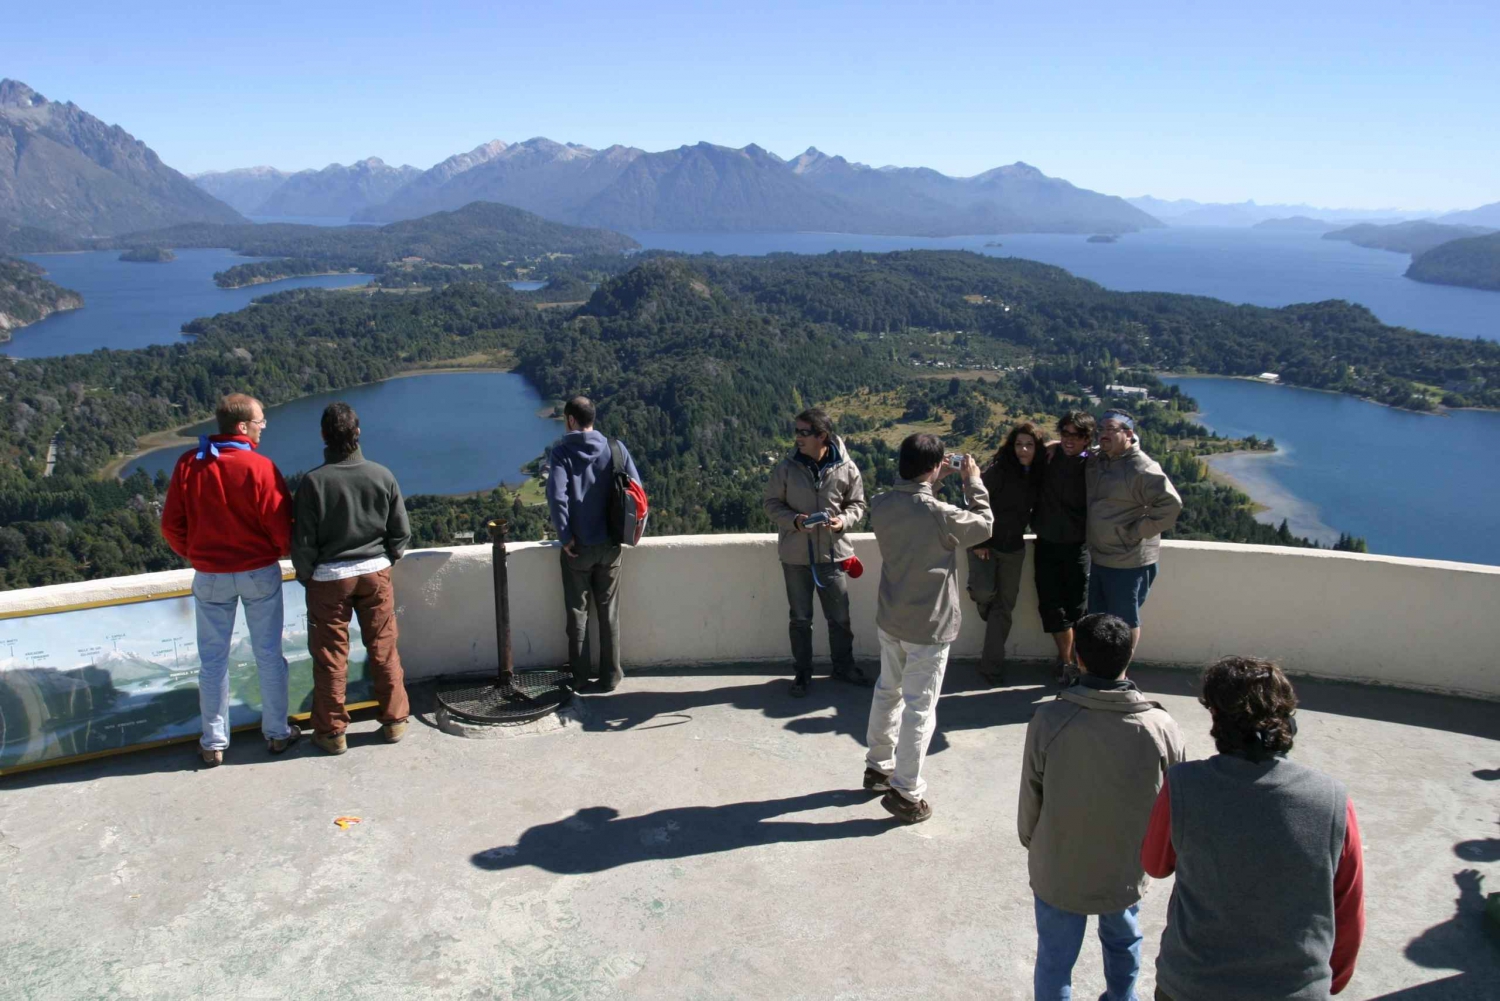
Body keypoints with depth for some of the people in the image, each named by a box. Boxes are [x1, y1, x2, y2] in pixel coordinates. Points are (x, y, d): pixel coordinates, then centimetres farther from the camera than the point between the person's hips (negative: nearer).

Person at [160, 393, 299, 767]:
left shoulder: (188, 464, -7)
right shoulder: (260, 467, -18)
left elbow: (171, 525, -1)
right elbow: (281, 527, -14)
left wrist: (193, 554, 17)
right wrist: (281, 553, 8)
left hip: (209, 577, 3)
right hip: (260, 573, -2)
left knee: (213, 660, 12)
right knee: (269, 655, 12)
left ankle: (213, 743, 21)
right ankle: (277, 732, 22)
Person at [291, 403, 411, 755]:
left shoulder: (313, 482, -15)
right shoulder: (382, 475, -7)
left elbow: (303, 541, -10)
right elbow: (401, 533, 0)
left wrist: (305, 576, 6)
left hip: (328, 578, -2)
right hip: (375, 573, 2)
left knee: (330, 657, 9)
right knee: (384, 650, 13)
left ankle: (331, 731, 20)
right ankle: (395, 721, 22)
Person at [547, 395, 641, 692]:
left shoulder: (562, 451, -9)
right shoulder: (615, 449, -2)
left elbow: (556, 496, -20)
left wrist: (565, 536, -11)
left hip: (577, 547, -2)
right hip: (609, 544, 2)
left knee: (577, 612, 10)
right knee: (609, 612, 12)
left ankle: (579, 677, 17)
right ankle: (610, 675, 17)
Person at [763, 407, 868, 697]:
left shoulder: (846, 468, -8)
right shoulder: (787, 467, -9)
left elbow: (857, 504, 2)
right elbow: (772, 503, -1)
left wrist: (844, 520, -18)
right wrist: (794, 520, -19)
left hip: (832, 554, 1)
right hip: (796, 555, 0)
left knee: (840, 616, 14)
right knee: (800, 618, 12)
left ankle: (844, 666, 35)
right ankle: (802, 672, 28)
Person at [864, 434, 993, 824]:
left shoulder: (880, 506, -8)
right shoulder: (941, 514, -25)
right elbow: (984, 526, -6)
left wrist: (930, 482, 11)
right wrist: (973, 481, 3)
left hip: (889, 620, 7)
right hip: (928, 627, -6)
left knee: (887, 692, 22)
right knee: (919, 707, 3)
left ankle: (879, 766, 38)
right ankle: (905, 793, 10)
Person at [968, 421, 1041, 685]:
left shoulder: (1037, 474, -2)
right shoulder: (998, 470, -17)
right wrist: (978, 542, -16)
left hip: (1014, 547, 5)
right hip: (984, 543, -4)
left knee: (1005, 605, 5)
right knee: (985, 592, -19)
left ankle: (991, 665, 13)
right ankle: (980, 597, 21)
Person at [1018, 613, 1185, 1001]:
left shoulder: (1049, 719, -23)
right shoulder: (1162, 727, -20)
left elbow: (1030, 799, -11)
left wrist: (1031, 842, 9)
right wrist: (1146, 851, 14)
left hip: (1058, 870, -2)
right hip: (1126, 870, 2)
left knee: (1055, 959, 18)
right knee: (1123, 945, 30)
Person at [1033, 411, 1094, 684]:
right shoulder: (1048, 454, -4)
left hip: (1077, 546, -3)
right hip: (1046, 544, 3)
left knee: (1078, 609, 2)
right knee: (1051, 606, 6)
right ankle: (1066, 661, 20)